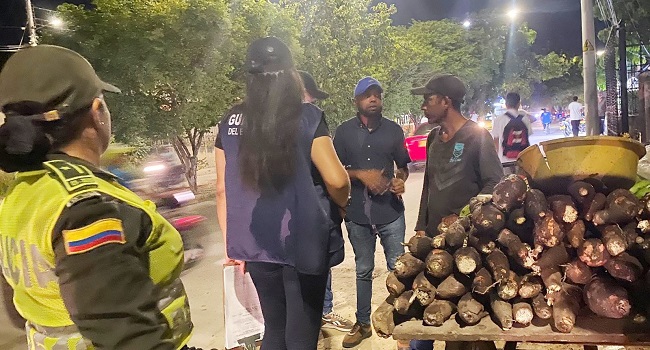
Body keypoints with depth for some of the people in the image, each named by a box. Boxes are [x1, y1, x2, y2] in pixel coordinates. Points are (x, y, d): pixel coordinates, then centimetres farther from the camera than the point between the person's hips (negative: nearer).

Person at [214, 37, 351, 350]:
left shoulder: (230, 121, 3)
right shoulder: (307, 116, -8)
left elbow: (222, 190, 5)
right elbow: (337, 181, -14)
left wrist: (231, 242, 14)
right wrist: (341, 205, 7)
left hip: (254, 243, 5)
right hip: (302, 241, -4)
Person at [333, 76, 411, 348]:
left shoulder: (393, 130, 4)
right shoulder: (344, 131, 1)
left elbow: (403, 166, 11)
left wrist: (400, 181, -11)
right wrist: (361, 175, -13)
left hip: (391, 211, 0)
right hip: (357, 213, 0)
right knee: (363, 271, 13)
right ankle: (363, 324, 27)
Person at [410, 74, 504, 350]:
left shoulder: (476, 136, -7)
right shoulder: (433, 138, 12)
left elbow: (494, 182, -11)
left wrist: (463, 218, -18)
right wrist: (421, 225, 12)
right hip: (434, 233, 6)